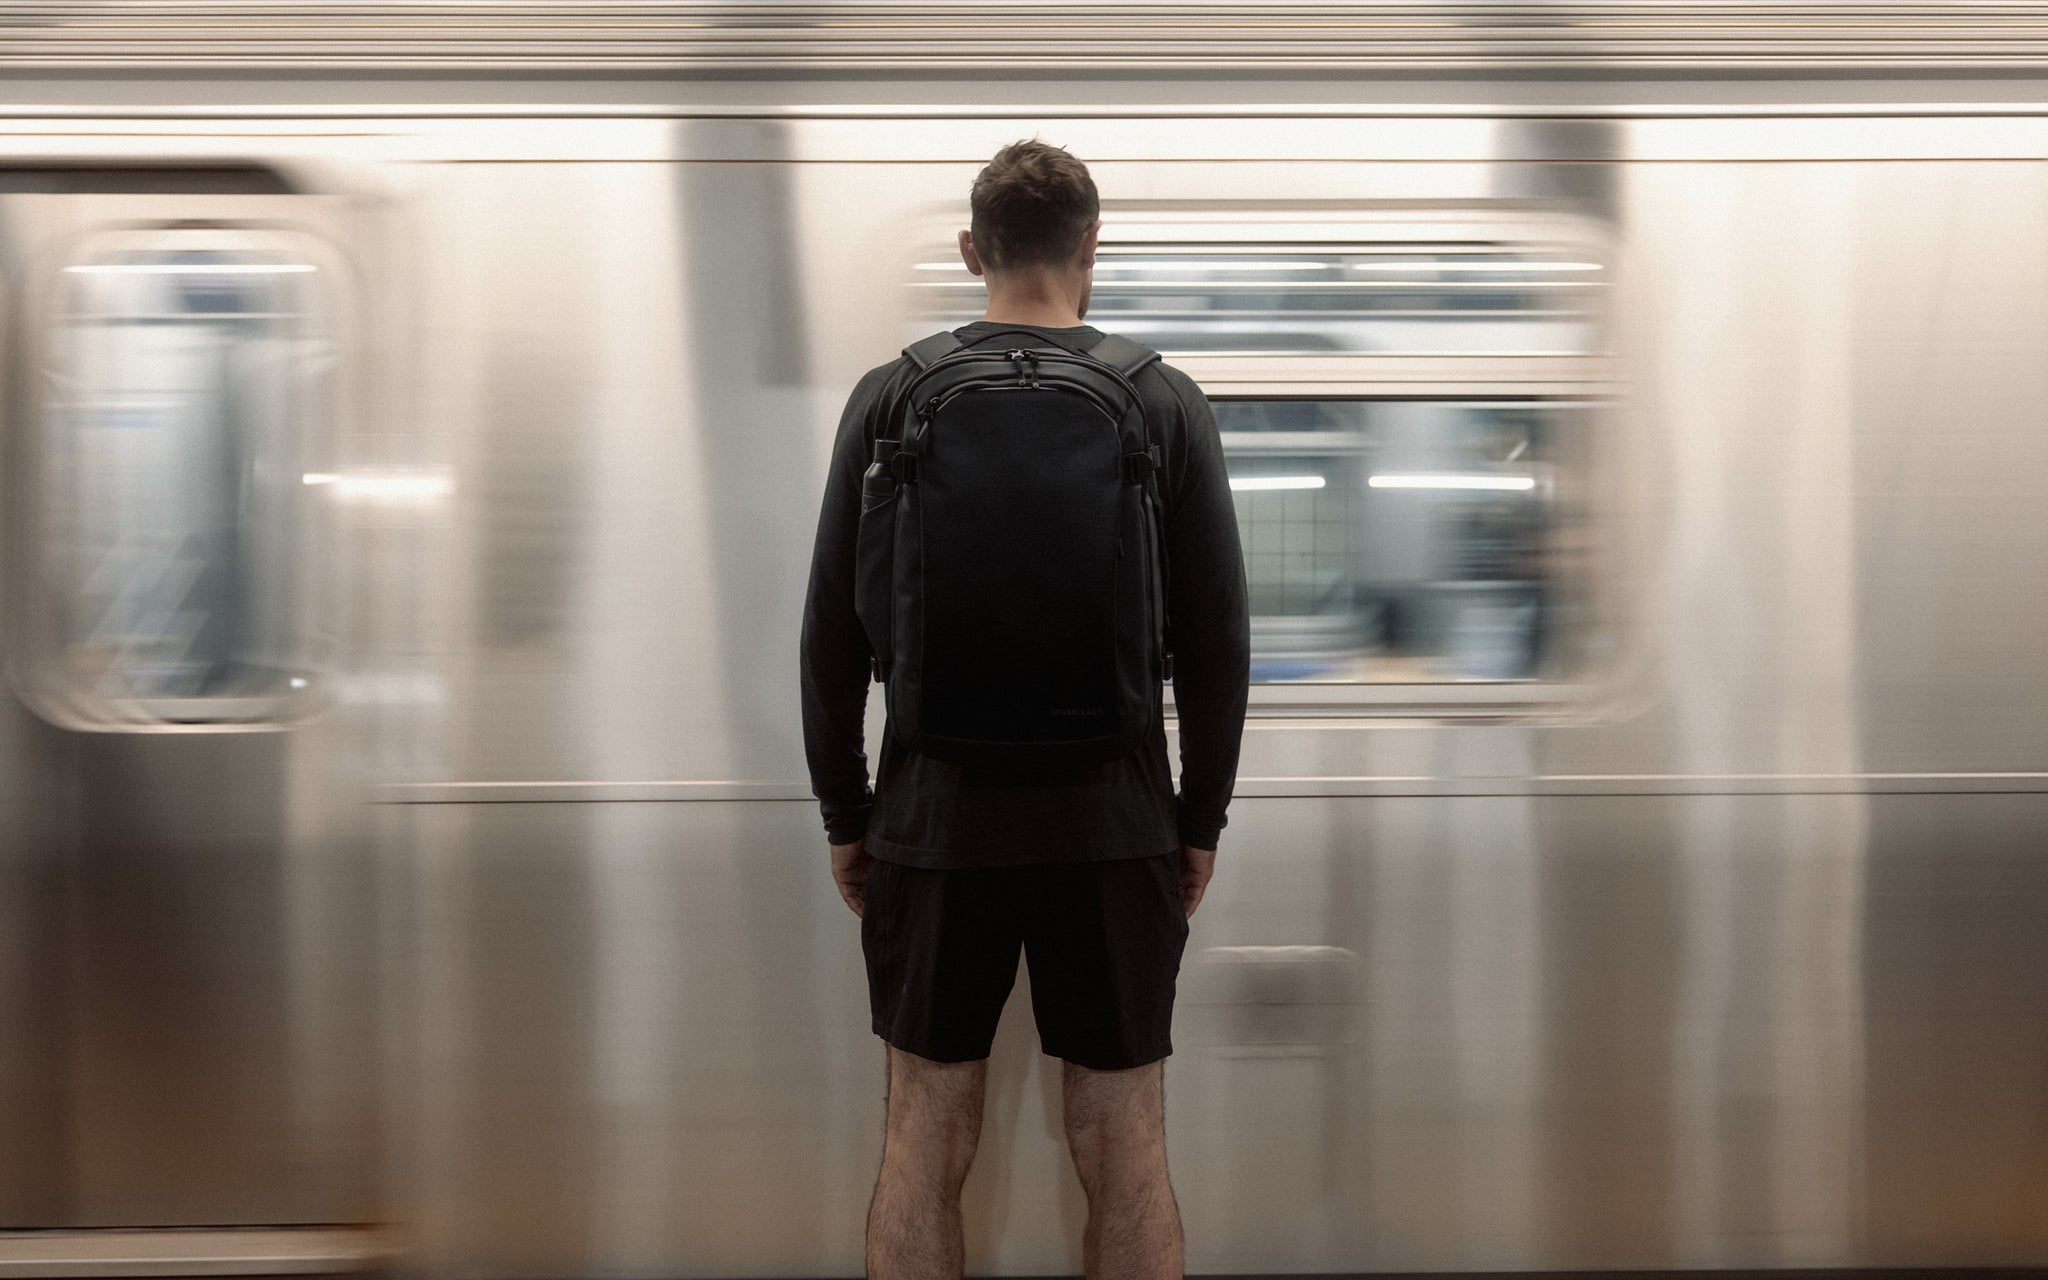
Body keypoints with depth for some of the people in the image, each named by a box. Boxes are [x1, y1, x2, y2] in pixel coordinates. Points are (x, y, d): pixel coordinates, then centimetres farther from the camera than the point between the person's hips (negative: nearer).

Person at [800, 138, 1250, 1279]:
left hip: (937, 815, 1)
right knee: (1125, 1152, 7)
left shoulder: (891, 397, -1)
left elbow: (834, 633, -1)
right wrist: (1201, 822, 7)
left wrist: (846, 817, 9)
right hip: (1114, 825, 0)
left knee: (927, 1142, 10)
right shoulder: (1167, 402, -2)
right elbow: (1218, 638, -2)